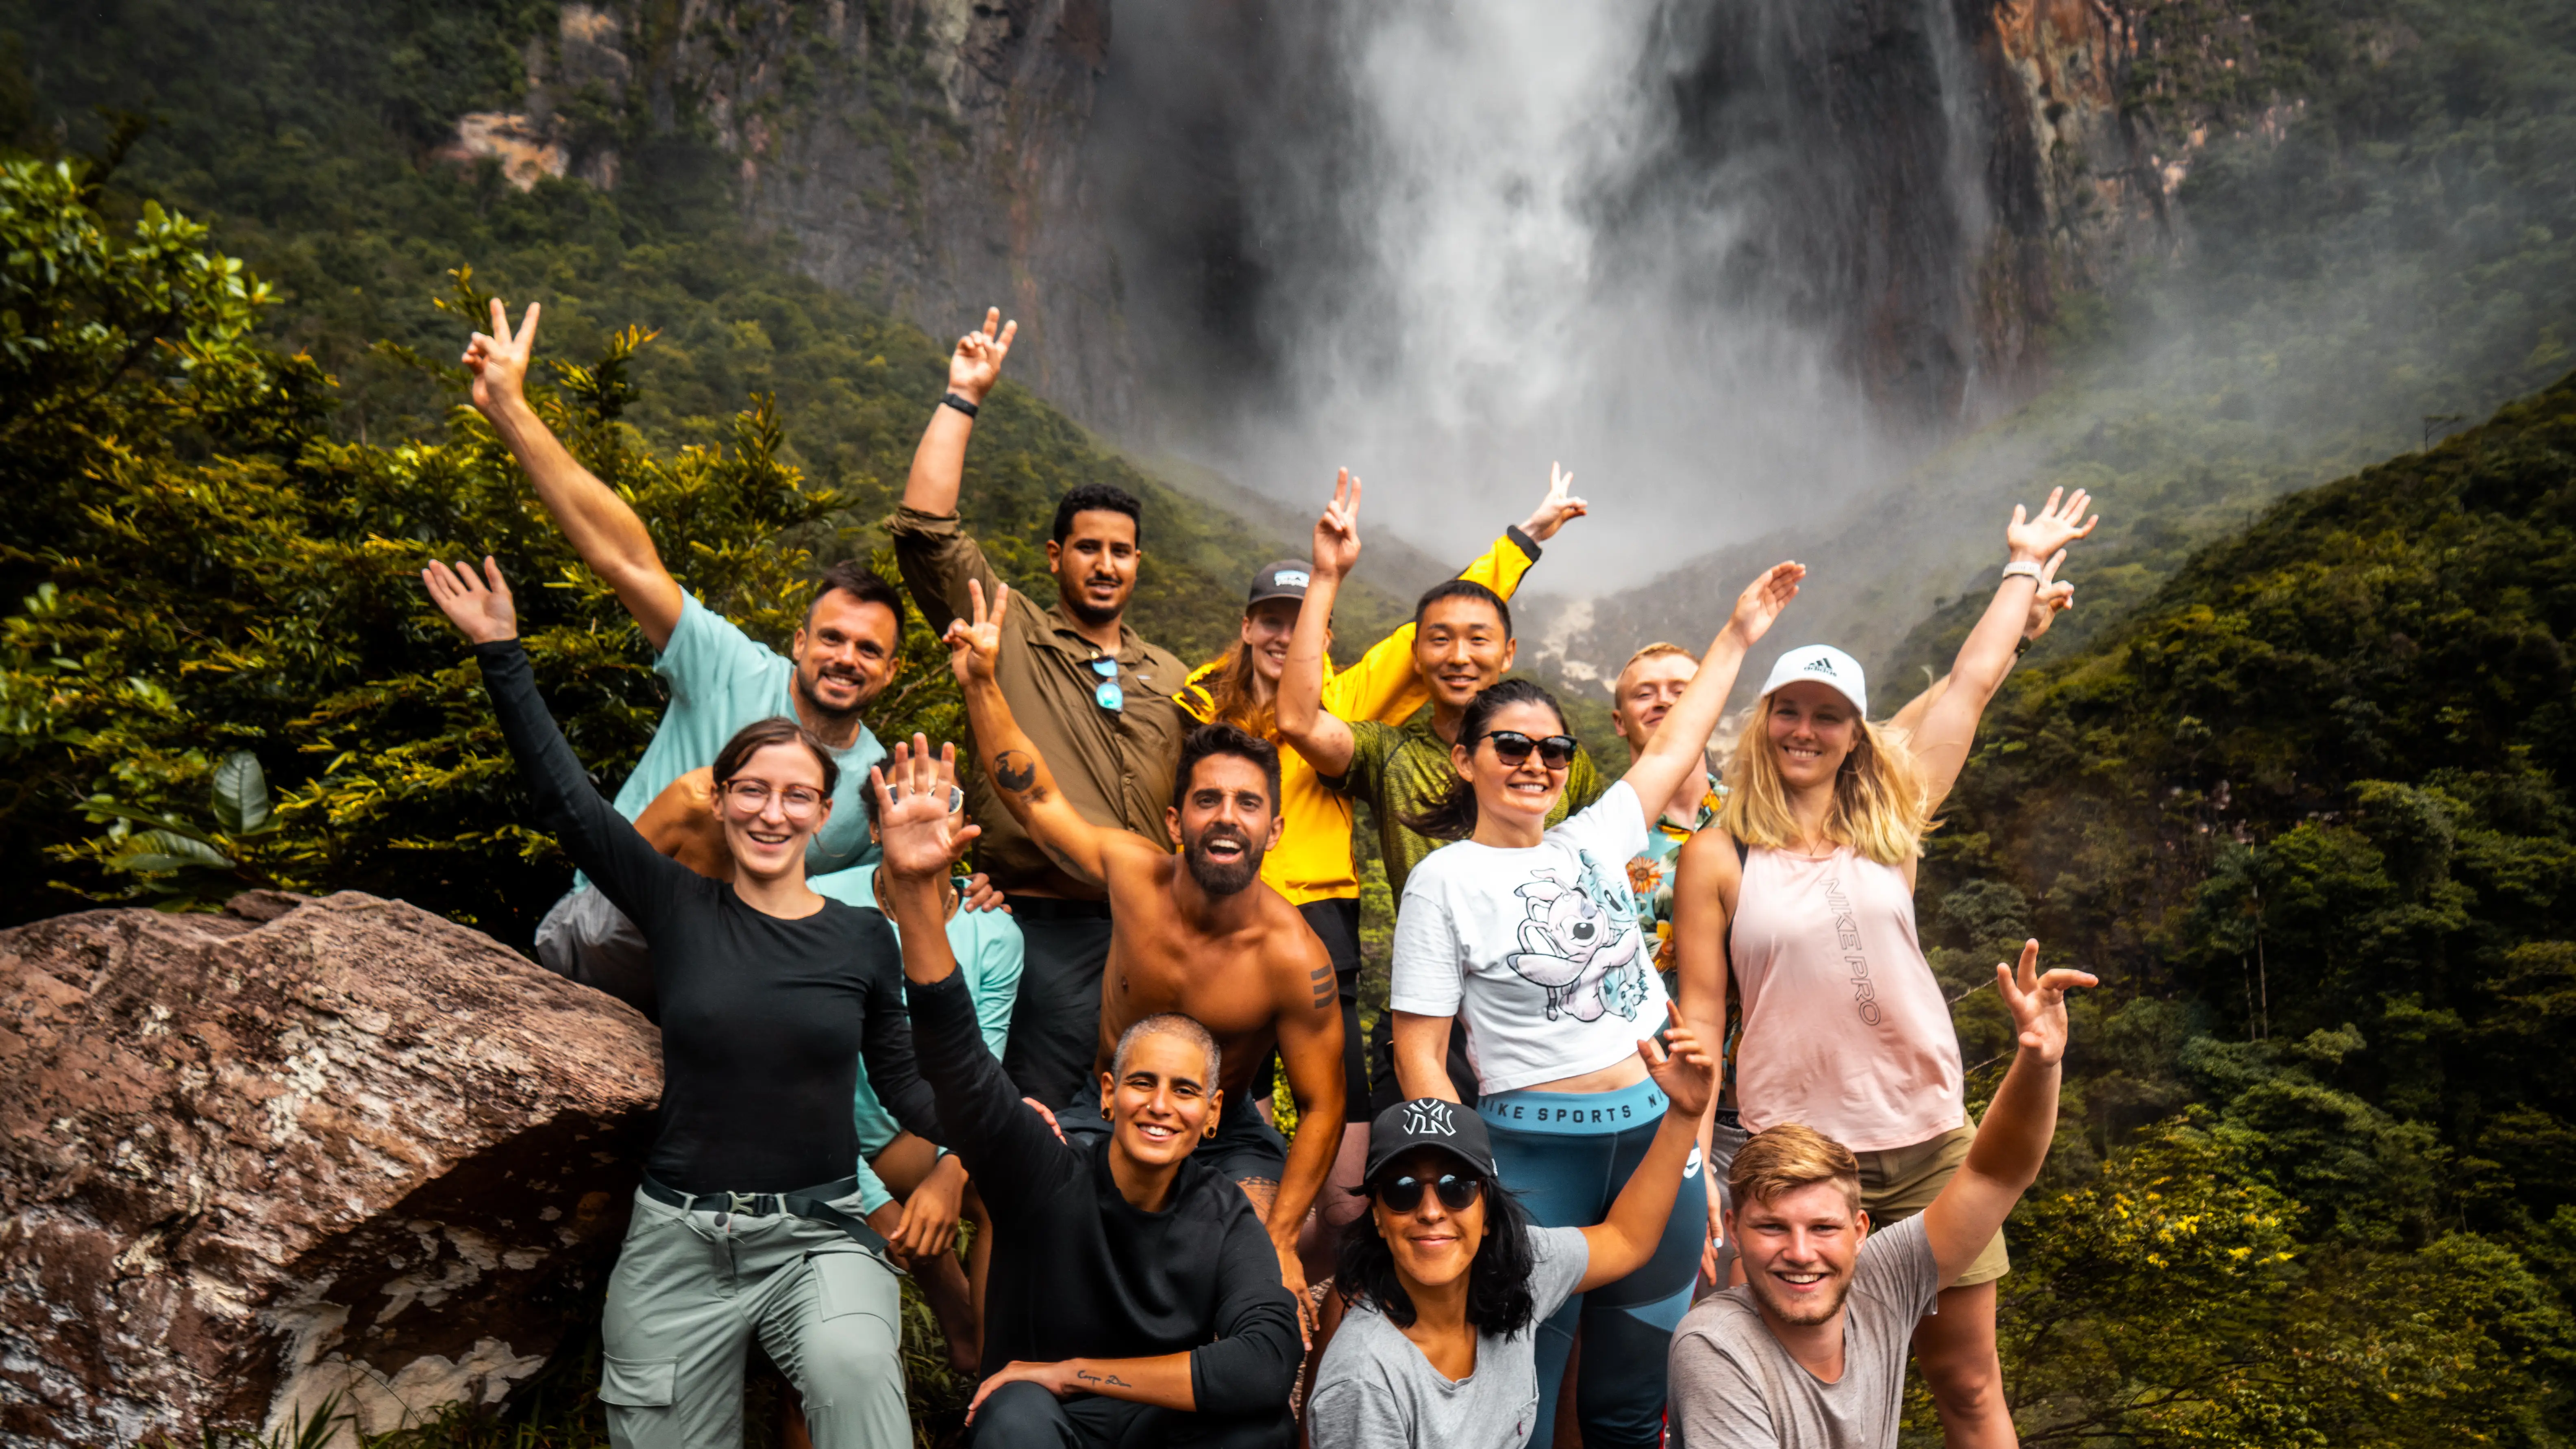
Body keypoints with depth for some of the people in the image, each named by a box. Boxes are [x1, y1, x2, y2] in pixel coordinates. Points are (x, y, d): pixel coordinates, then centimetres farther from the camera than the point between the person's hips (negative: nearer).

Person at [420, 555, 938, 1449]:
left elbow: (902, 1081, 7)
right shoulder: (679, 909, 0)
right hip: (677, 1241, 2)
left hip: (817, 1236, -1)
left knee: (853, 1373, -31)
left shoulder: (863, 938, 1)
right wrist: (502, 657, -5)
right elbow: (566, 801, -3)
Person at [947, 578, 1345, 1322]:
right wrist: (981, 682, -11)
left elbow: (1321, 1108, -17)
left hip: (1223, 1138, -2)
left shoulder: (1292, 958, -27)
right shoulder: (1135, 874, -20)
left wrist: (1279, 1241, -23)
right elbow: (1035, 797, -5)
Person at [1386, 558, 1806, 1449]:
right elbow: (1418, 1052, -7)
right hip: (1535, 1151, -5)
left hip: (1659, 1134, 5)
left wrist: (1737, 637, 26)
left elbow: (1672, 751, 23)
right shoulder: (1444, 881, -5)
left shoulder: (1591, 842, 10)